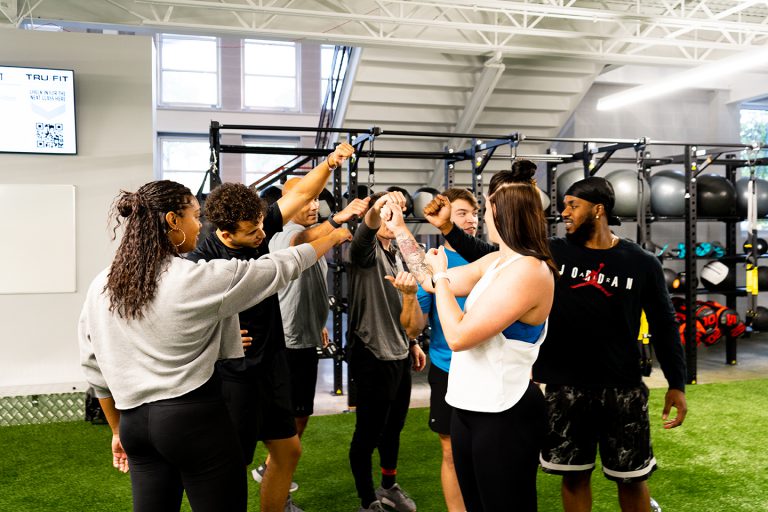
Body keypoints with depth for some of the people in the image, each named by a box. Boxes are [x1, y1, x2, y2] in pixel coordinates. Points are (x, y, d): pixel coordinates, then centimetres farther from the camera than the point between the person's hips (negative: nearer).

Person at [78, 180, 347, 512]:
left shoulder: (101, 287, 3)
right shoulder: (198, 279, -14)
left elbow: (93, 367, 11)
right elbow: (278, 268, -4)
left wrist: (119, 429, 22)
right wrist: (333, 237, 11)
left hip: (135, 421, 7)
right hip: (196, 419, -6)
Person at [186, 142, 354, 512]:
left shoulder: (259, 229, -5)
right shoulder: (200, 263, -20)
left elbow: (301, 193, -2)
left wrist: (330, 162, -16)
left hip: (272, 361, 7)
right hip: (231, 373, -6)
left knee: (288, 449, 18)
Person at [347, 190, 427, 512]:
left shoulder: (397, 254, 13)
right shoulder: (367, 250, -12)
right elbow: (363, 234, -38)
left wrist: (413, 343, 19)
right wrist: (376, 209, -58)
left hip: (399, 354, 8)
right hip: (373, 357, -8)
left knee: (393, 427, 21)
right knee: (368, 433, 3)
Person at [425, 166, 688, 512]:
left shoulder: (641, 264, -4)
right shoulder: (553, 253, -1)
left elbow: (663, 326, 3)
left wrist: (677, 384, 0)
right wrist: (447, 228, -14)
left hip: (622, 391, -1)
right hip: (565, 389, 1)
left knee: (631, 478, 12)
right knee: (574, 475, 14)